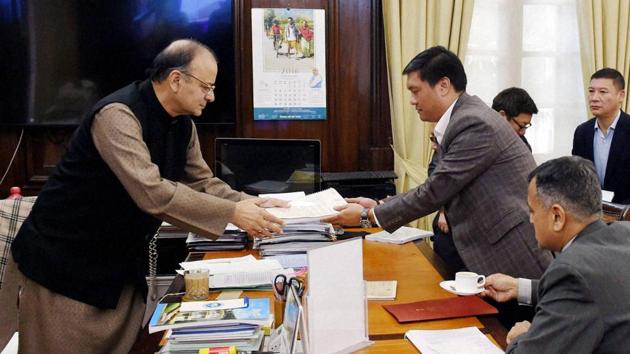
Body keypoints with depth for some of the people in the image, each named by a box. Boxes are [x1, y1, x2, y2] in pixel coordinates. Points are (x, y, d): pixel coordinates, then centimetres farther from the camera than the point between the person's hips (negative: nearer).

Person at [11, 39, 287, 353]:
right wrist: (232, 214, -31)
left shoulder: (182, 124, 1)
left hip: (123, 261, 8)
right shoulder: (118, 115, -26)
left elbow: (203, 183, 7)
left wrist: (250, 204, -11)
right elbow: (152, 193, -35)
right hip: (65, 259, -7)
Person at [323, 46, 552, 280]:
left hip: (516, 259, -9)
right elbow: (437, 188, 13)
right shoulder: (462, 118, 10)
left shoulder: (475, 124, -21)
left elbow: (435, 191, -19)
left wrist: (368, 215, -10)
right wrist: (377, 206, 8)